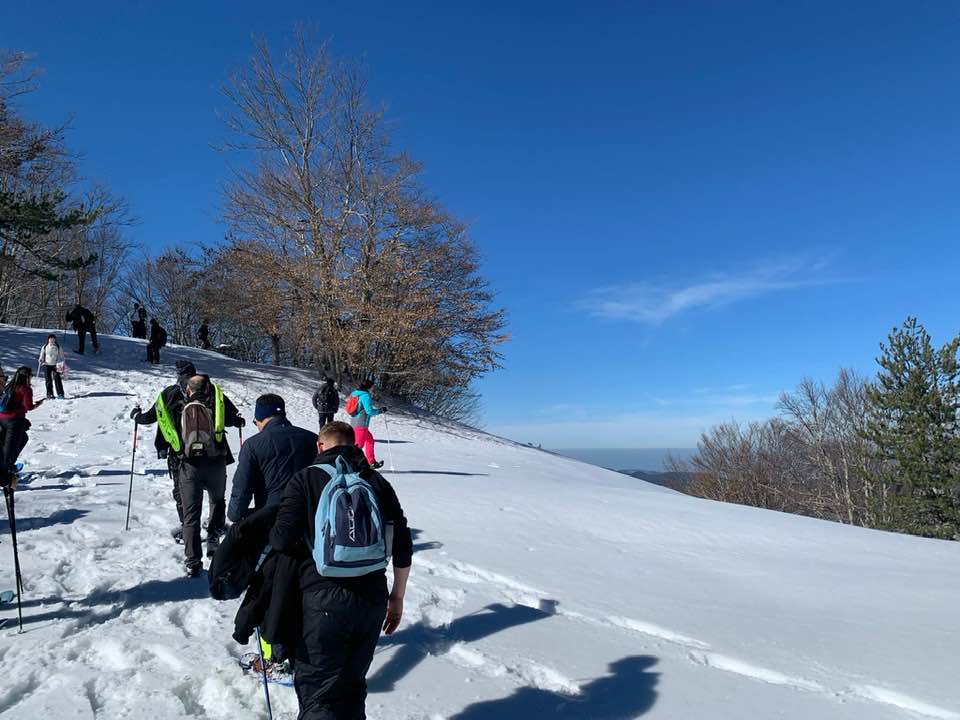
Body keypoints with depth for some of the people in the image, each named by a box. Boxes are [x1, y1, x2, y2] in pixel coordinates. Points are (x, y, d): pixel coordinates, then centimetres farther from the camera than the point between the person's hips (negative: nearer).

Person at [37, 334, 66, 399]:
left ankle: (60, 394, -4)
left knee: (57, 379, -7)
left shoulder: (58, 347, 6)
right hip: (47, 365, 1)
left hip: (55, 365, -1)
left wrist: (62, 364, -1)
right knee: (48, 380, 0)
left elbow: (61, 356, 9)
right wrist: (41, 361, -3)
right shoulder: (45, 347, 7)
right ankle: (49, 394, 5)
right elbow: (42, 356, 14)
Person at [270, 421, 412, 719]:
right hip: (372, 600, 4)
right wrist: (397, 597, 17)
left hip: (323, 599, -4)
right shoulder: (377, 481, 8)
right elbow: (403, 546, 6)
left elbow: (282, 540, -9)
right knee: (352, 686, 21)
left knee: (316, 690, 8)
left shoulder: (305, 478, -1)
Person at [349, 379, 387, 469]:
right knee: (359, 444, -7)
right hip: (361, 424, -10)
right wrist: (381, 410, -6)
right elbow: (369, 411, -18)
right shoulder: (365, 396, -15)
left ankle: (371, 462, 27)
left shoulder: (355, 393, 12)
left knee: (370, 440, 21)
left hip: (354, 422, 10)